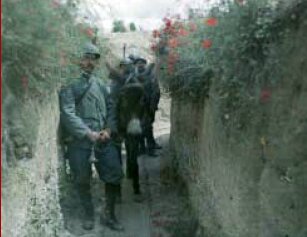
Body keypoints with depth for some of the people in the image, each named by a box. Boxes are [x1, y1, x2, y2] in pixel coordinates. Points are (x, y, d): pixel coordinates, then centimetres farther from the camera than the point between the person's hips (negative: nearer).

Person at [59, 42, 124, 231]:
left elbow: (111, 108, 12)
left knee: (114, 175, 4)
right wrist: (88, 133, -17)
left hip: (104, 138, 4)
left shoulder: (100, 84, 14)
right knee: (83, 180, 7)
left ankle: (109, 215, 22)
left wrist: (109, 129, -4)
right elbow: (68, 114, -13)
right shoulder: (70, 84, -3)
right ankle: (89, 214, 29)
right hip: (80, 141, -4)